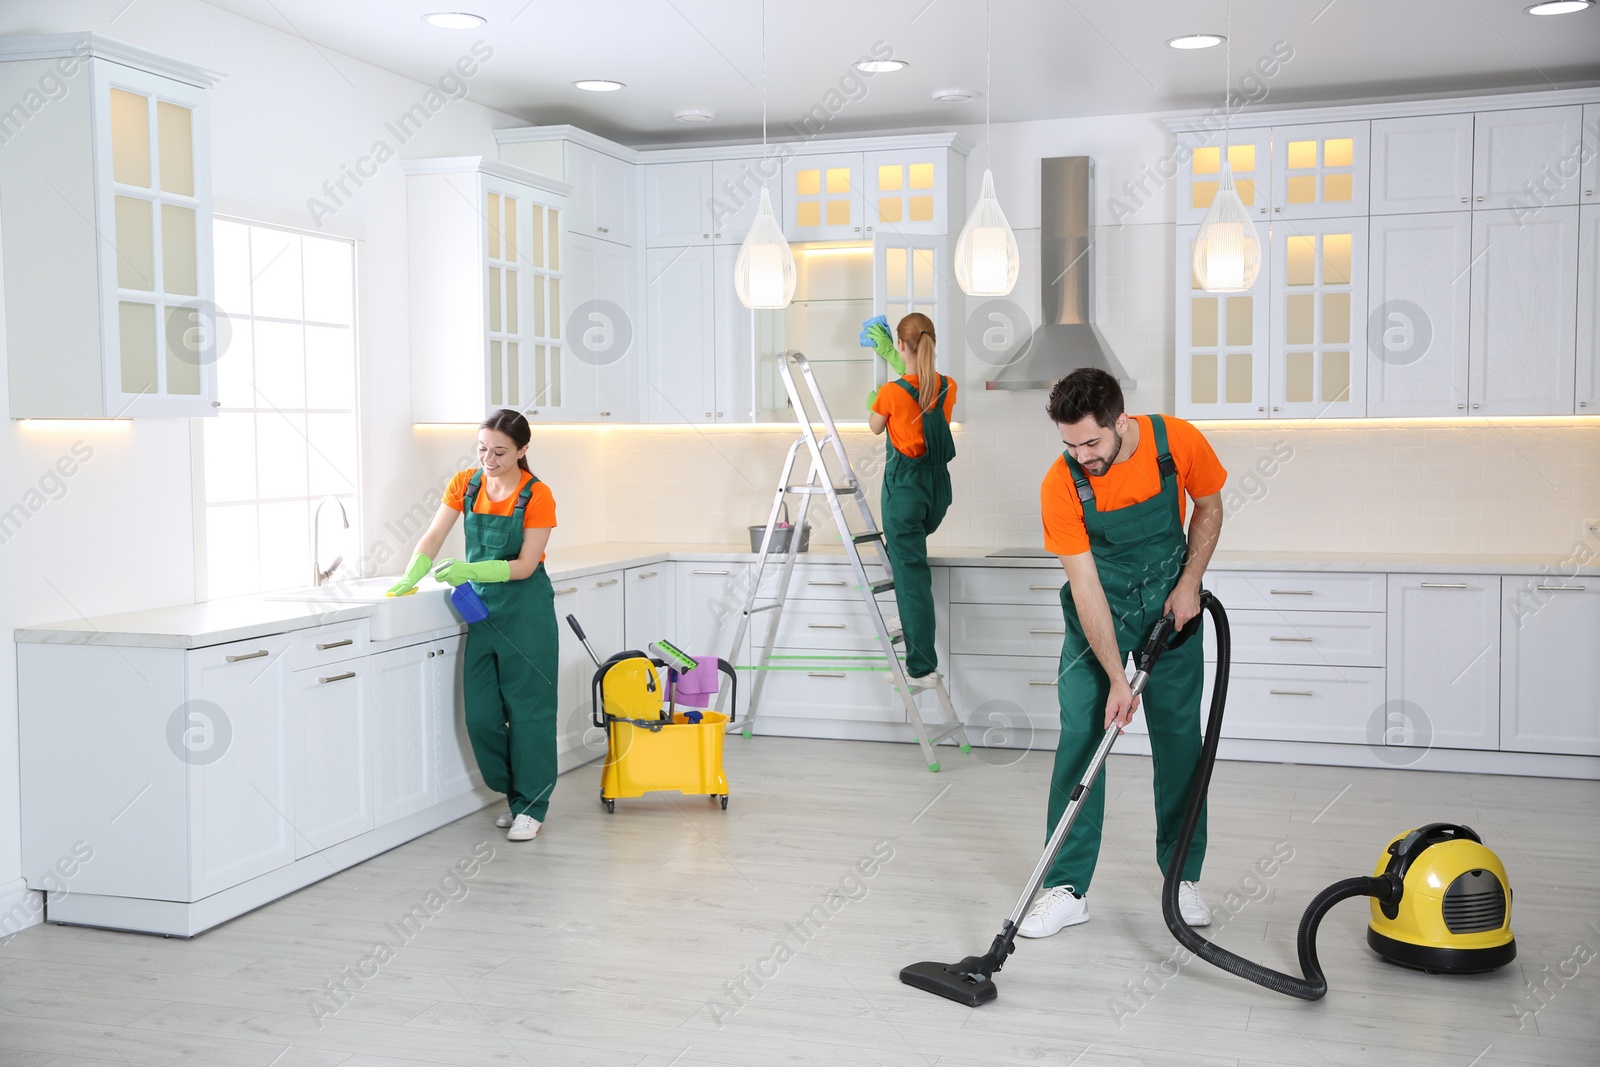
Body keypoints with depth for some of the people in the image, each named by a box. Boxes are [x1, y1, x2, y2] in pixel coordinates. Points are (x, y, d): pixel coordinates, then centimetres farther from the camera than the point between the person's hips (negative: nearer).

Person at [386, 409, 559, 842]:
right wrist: (410, 578, -20)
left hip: (526, 610, -5)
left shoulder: (536, 496, -13)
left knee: (527, 708, -1)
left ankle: (531, 806, 11)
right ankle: (515, 794, 23)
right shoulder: (465, 484, 1)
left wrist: (469, 570, -28)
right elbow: (433, 537, -3)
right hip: (482, 606, 5)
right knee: (480, 713, 5)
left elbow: (524, 566, -15)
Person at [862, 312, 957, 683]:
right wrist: (890, 355, 28)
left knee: (911, 570, -2)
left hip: (904, 485, -5)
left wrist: (873, 400, 24)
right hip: (938, 484, 5)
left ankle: (922, 666, 0)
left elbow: (875, 427, 3)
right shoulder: (948, 387, -4)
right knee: (911, 552, 31)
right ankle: (910, 621, 40)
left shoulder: (891, 393, -18)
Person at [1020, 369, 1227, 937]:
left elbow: (1209, 509, 1)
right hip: (1099, 603, -1)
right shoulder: (1060, 485, -24)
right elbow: (1085, 586, -22)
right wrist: (1116, 679, -25)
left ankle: (1184, 876, 17)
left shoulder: (1180, 442, -20)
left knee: (1179, 735, 3)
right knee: (1080, 735, -7)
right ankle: (1067, 889, -1)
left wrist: (1189, 584, -11)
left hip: (1170, 598, 1)